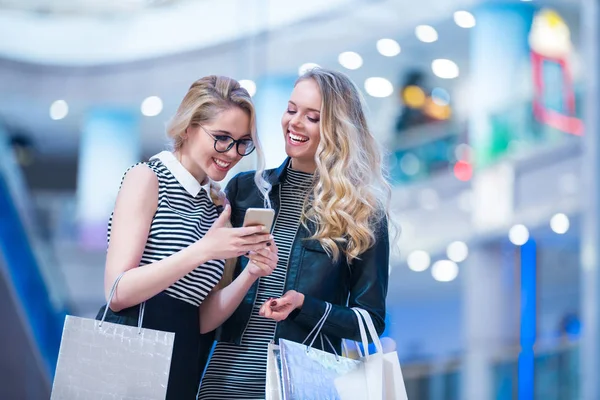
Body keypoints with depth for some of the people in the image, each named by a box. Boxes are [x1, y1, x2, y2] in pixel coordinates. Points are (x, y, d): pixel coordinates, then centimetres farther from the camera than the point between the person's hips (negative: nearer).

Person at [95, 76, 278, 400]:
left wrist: (250, 273, -7)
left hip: (184, 368, 7)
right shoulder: (148, 178, -5)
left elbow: (200, 318, 8)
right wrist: (203, 250, -21)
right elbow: (118, 293, -15)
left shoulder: (212, 208, 14)